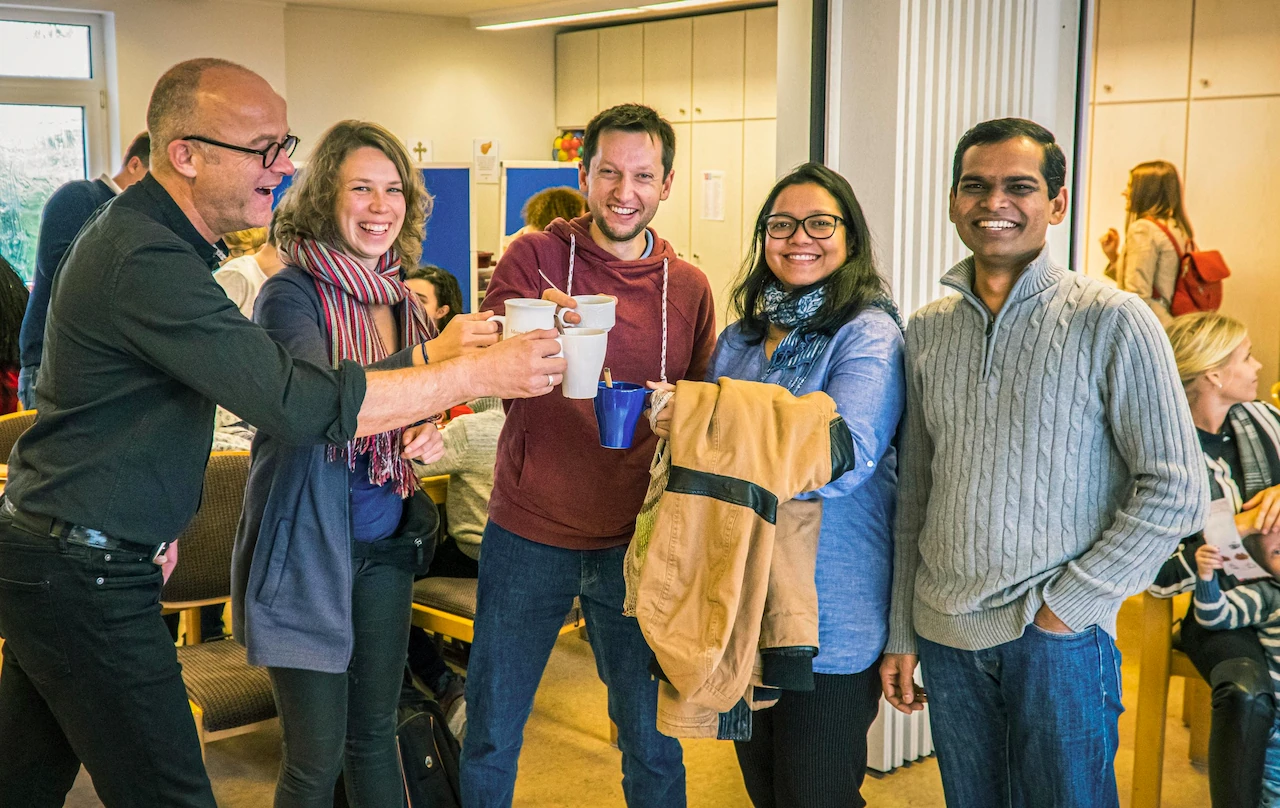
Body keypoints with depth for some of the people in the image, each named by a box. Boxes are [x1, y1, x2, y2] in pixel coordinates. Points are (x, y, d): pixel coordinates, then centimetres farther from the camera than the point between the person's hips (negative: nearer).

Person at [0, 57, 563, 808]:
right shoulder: (146, 261, -25)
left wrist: (154, 522, 18)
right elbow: (304, 404, -31)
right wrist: (481, 372, -26)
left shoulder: (139, 232, 10)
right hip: (85, 576, -10)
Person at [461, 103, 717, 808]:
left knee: (652, 740, 10)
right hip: (528, 534, -1)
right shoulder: (534, 257, -4)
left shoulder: (689, 288, 3)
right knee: (490, 735, 12)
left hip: (634, 541, 1)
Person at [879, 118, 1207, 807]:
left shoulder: (1112, 322, -7)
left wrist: (1069, 604, -11)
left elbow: (1175, 491, -9)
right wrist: (900, 632, 11)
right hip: (945, 634, 4)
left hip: (1060, 640, -4)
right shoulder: (927, 330, 7)